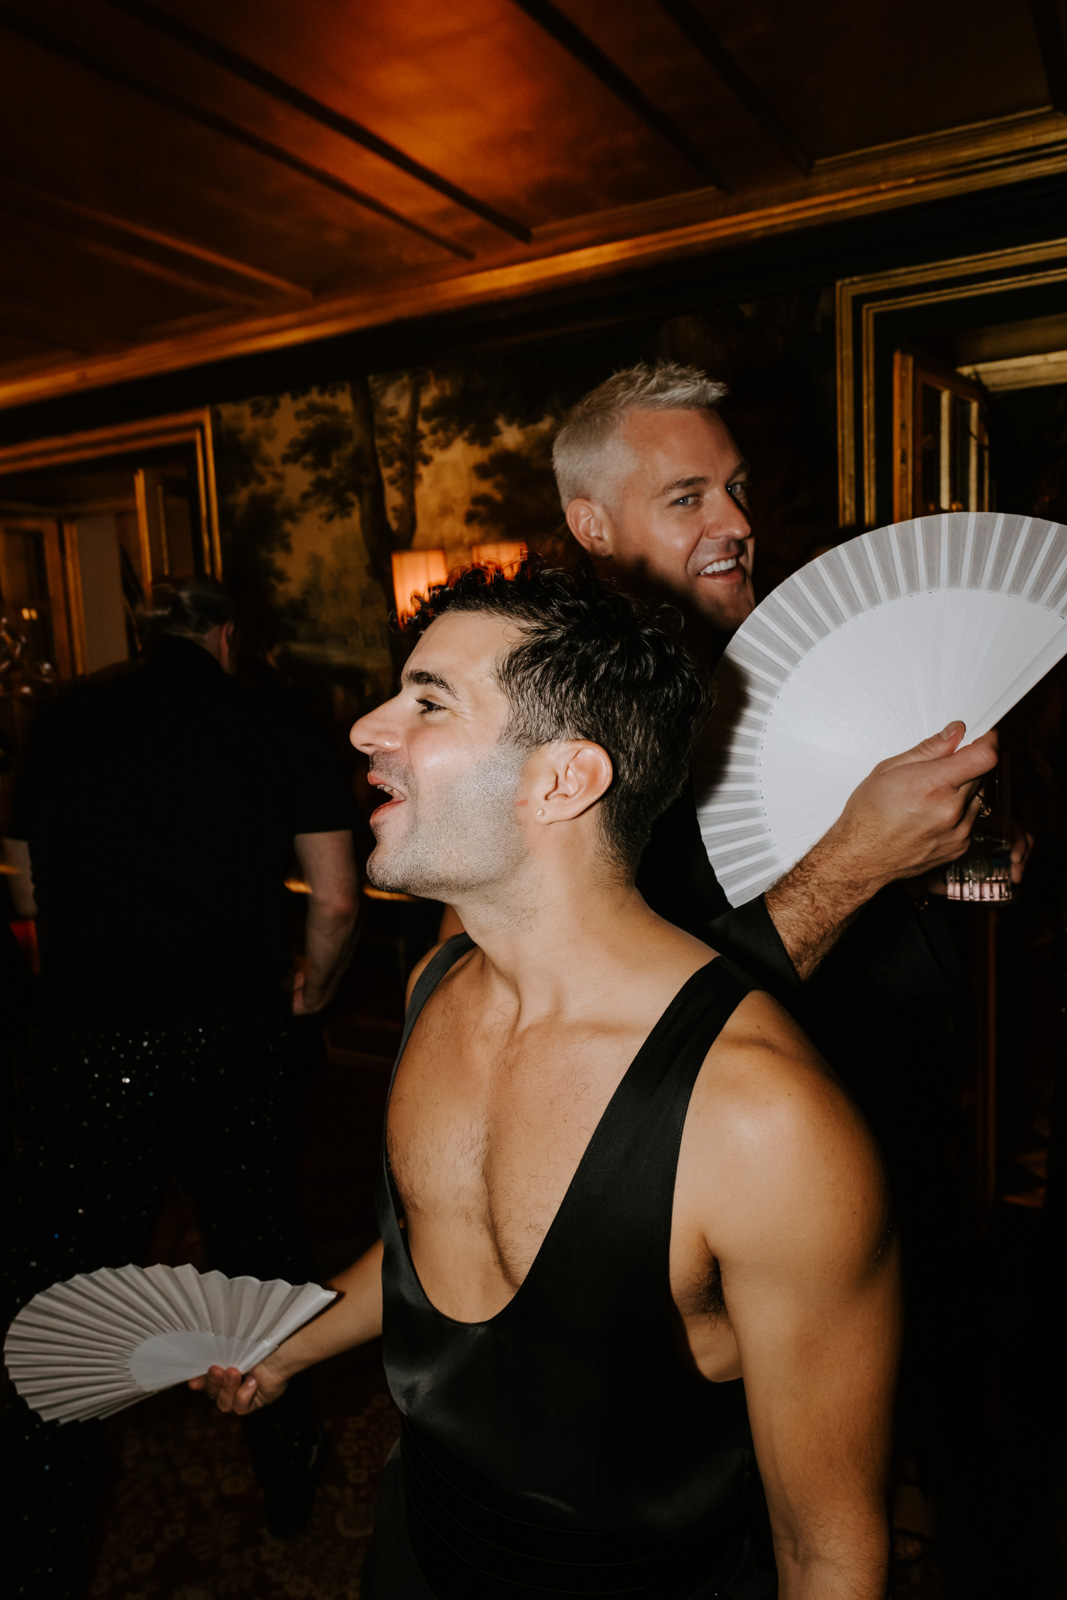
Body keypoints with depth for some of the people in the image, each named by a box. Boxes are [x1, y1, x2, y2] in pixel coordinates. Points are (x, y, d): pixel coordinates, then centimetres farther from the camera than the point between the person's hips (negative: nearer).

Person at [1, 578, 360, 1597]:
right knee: (263, 1257, 20)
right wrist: (315, 982, 19)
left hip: (89, 1052, 0)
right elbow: (336, 901, -1)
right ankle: (288, 1479, 40)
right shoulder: (278, 732, 1)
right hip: (238, 1045, 1)